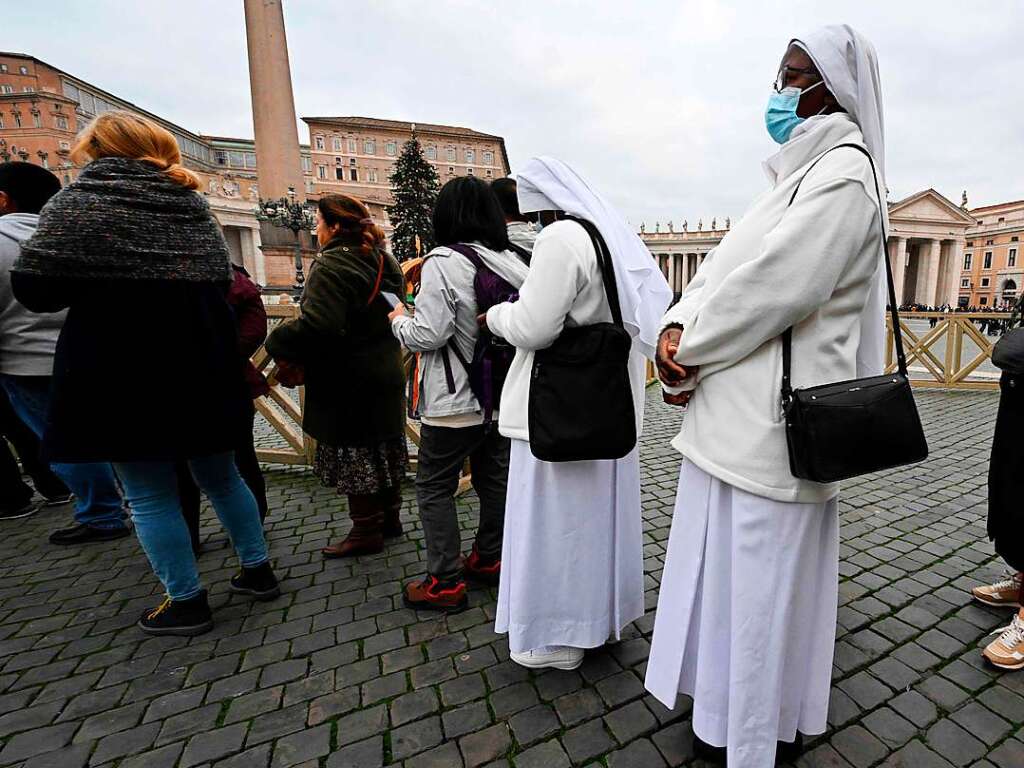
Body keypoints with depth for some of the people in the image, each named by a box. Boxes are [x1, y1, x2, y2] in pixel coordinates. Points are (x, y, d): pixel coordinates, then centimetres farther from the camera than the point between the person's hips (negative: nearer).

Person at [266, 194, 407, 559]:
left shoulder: (331, 265, -18)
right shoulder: (384, 260, 10)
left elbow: (317, 326, -30)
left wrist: (277, 343, -14)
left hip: (348, 382, -9)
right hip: (386, 376, 9)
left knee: (354, 458, 5)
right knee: (384, 450, 18)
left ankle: (366, 531, 18)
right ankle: (389, 518, 32)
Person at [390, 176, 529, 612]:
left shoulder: (444, 262, -15)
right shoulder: (511, 261, 4)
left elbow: (429, 334, -18)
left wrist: (399, 319, 2)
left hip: (456, 401, -6)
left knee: (434, 487, 9)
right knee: (494, 480, 18)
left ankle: (445, 582, 18)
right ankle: (488, 560, 36)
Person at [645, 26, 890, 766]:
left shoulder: (843, 175, -8)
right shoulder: (799, 176, 22)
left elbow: (771, 286, -20)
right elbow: (724, 266, 12)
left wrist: (688, 349, -9)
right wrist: (679, 325, -5)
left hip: (774, 417, -9)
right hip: (742, 412, 9)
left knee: (763, 570, 5)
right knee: (733, 563, 19)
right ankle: (739, 702, 41)